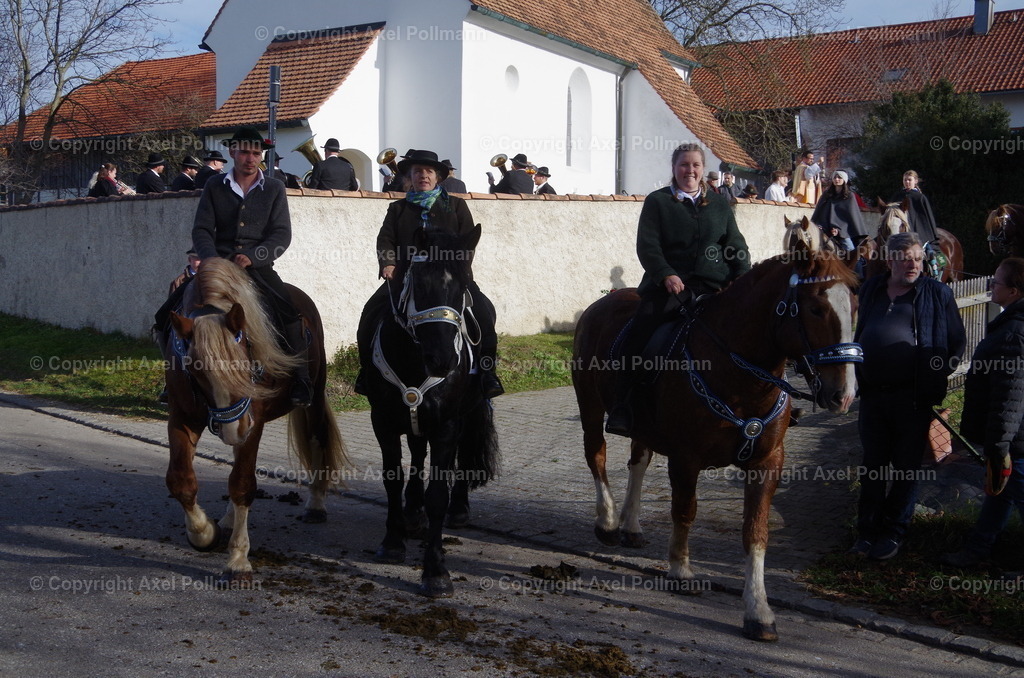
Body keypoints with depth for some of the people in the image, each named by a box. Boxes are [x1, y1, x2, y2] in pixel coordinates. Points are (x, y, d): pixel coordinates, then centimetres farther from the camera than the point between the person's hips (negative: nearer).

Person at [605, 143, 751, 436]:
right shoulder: (657, 201, 10)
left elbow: (736, 246, 17)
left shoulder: (720, 204, 19)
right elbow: (647, 246, 0)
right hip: (669, 283, -3)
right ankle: (621, 407, -25)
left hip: (714, 285, 3)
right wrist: (666, 275, -16)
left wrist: (742, 278, -2)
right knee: (641, 328, -25)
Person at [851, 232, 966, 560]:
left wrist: (935, 374, -5)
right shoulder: (871, 289, 8)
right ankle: (868, 530, 22)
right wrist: (858, 377, 9)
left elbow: (957, 343, 2)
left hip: (913, 397, -3)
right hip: (873, 394, 4)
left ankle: (893, 533, 19)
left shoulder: (937, 294, -3)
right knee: (872, 465, 12)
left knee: (906, 468, 7)